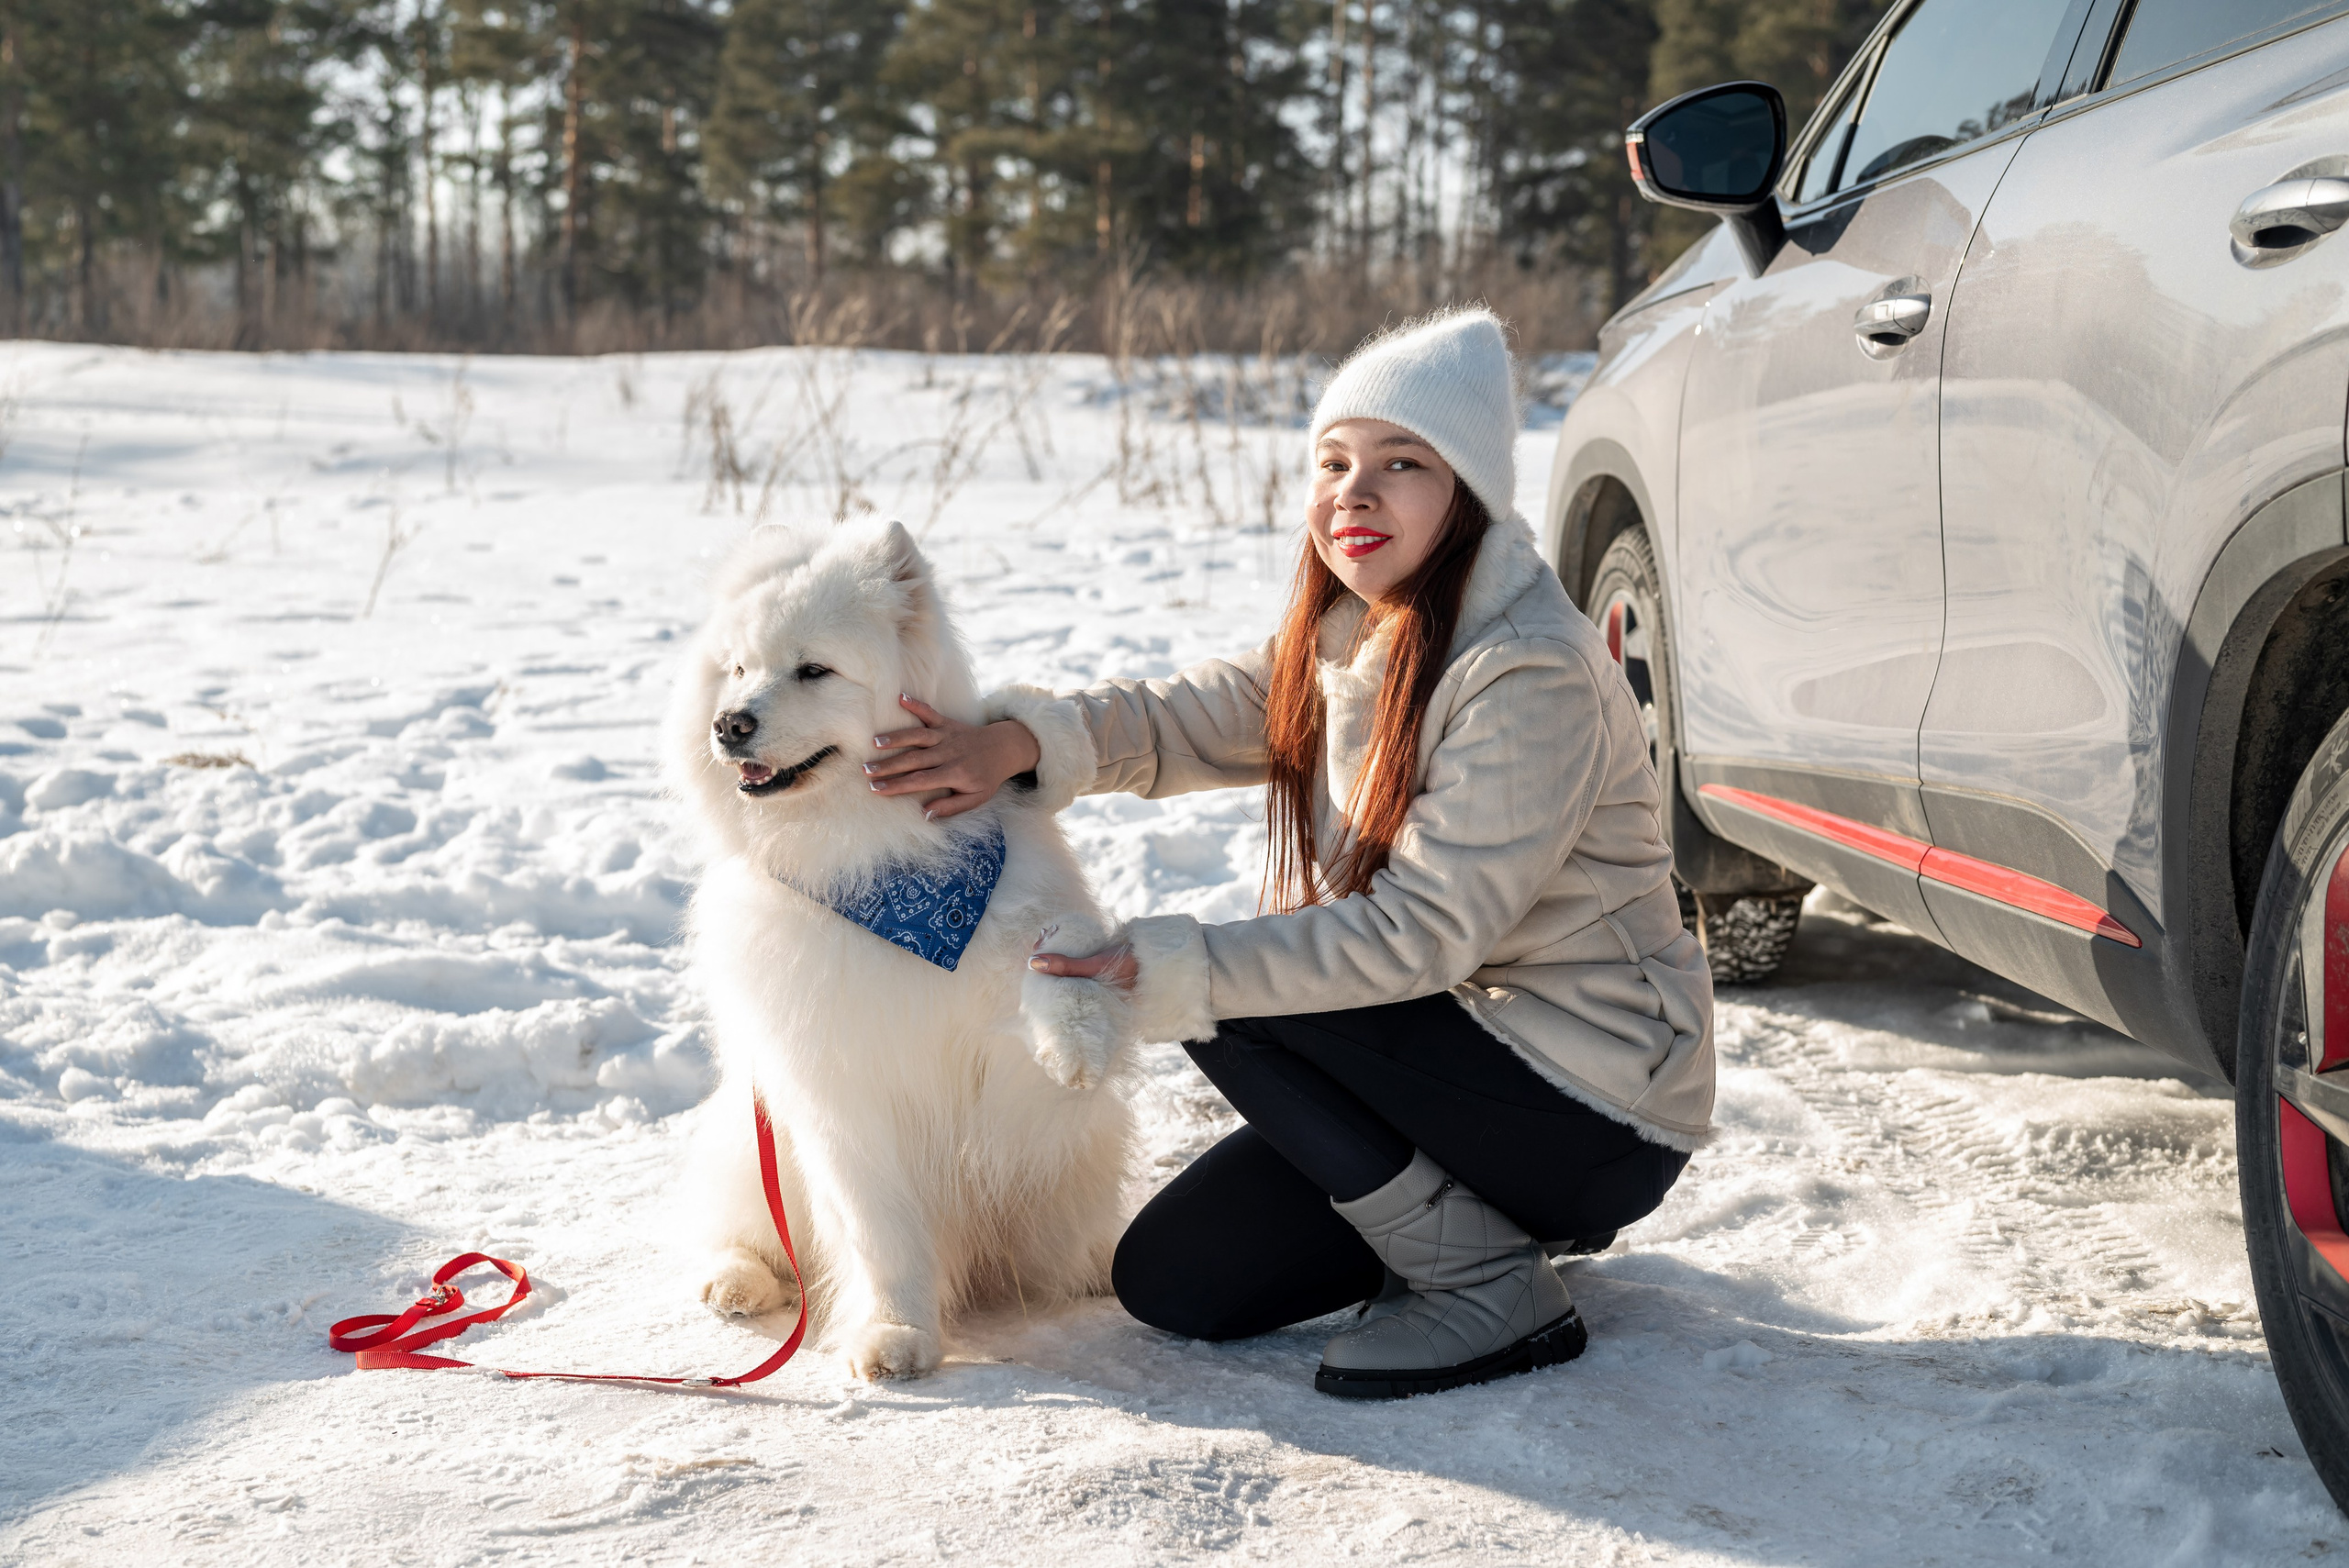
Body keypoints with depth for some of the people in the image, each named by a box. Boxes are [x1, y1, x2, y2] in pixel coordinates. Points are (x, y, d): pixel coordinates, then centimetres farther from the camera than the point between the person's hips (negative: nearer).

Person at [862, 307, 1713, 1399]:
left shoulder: (1534, 675, -23)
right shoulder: (1353, 635, 6)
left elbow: (1421, 931, -27)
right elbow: (1200, 715, -2)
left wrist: (1174, 971, -30)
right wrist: (1022, 740, -21)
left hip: (1598, 1110, -8)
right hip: (1461, 1044, 9)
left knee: (1227, 1004, -21)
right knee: (1171, 1280, 3)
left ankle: (1489, 1281, -10)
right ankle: (1483, 1210, 17)